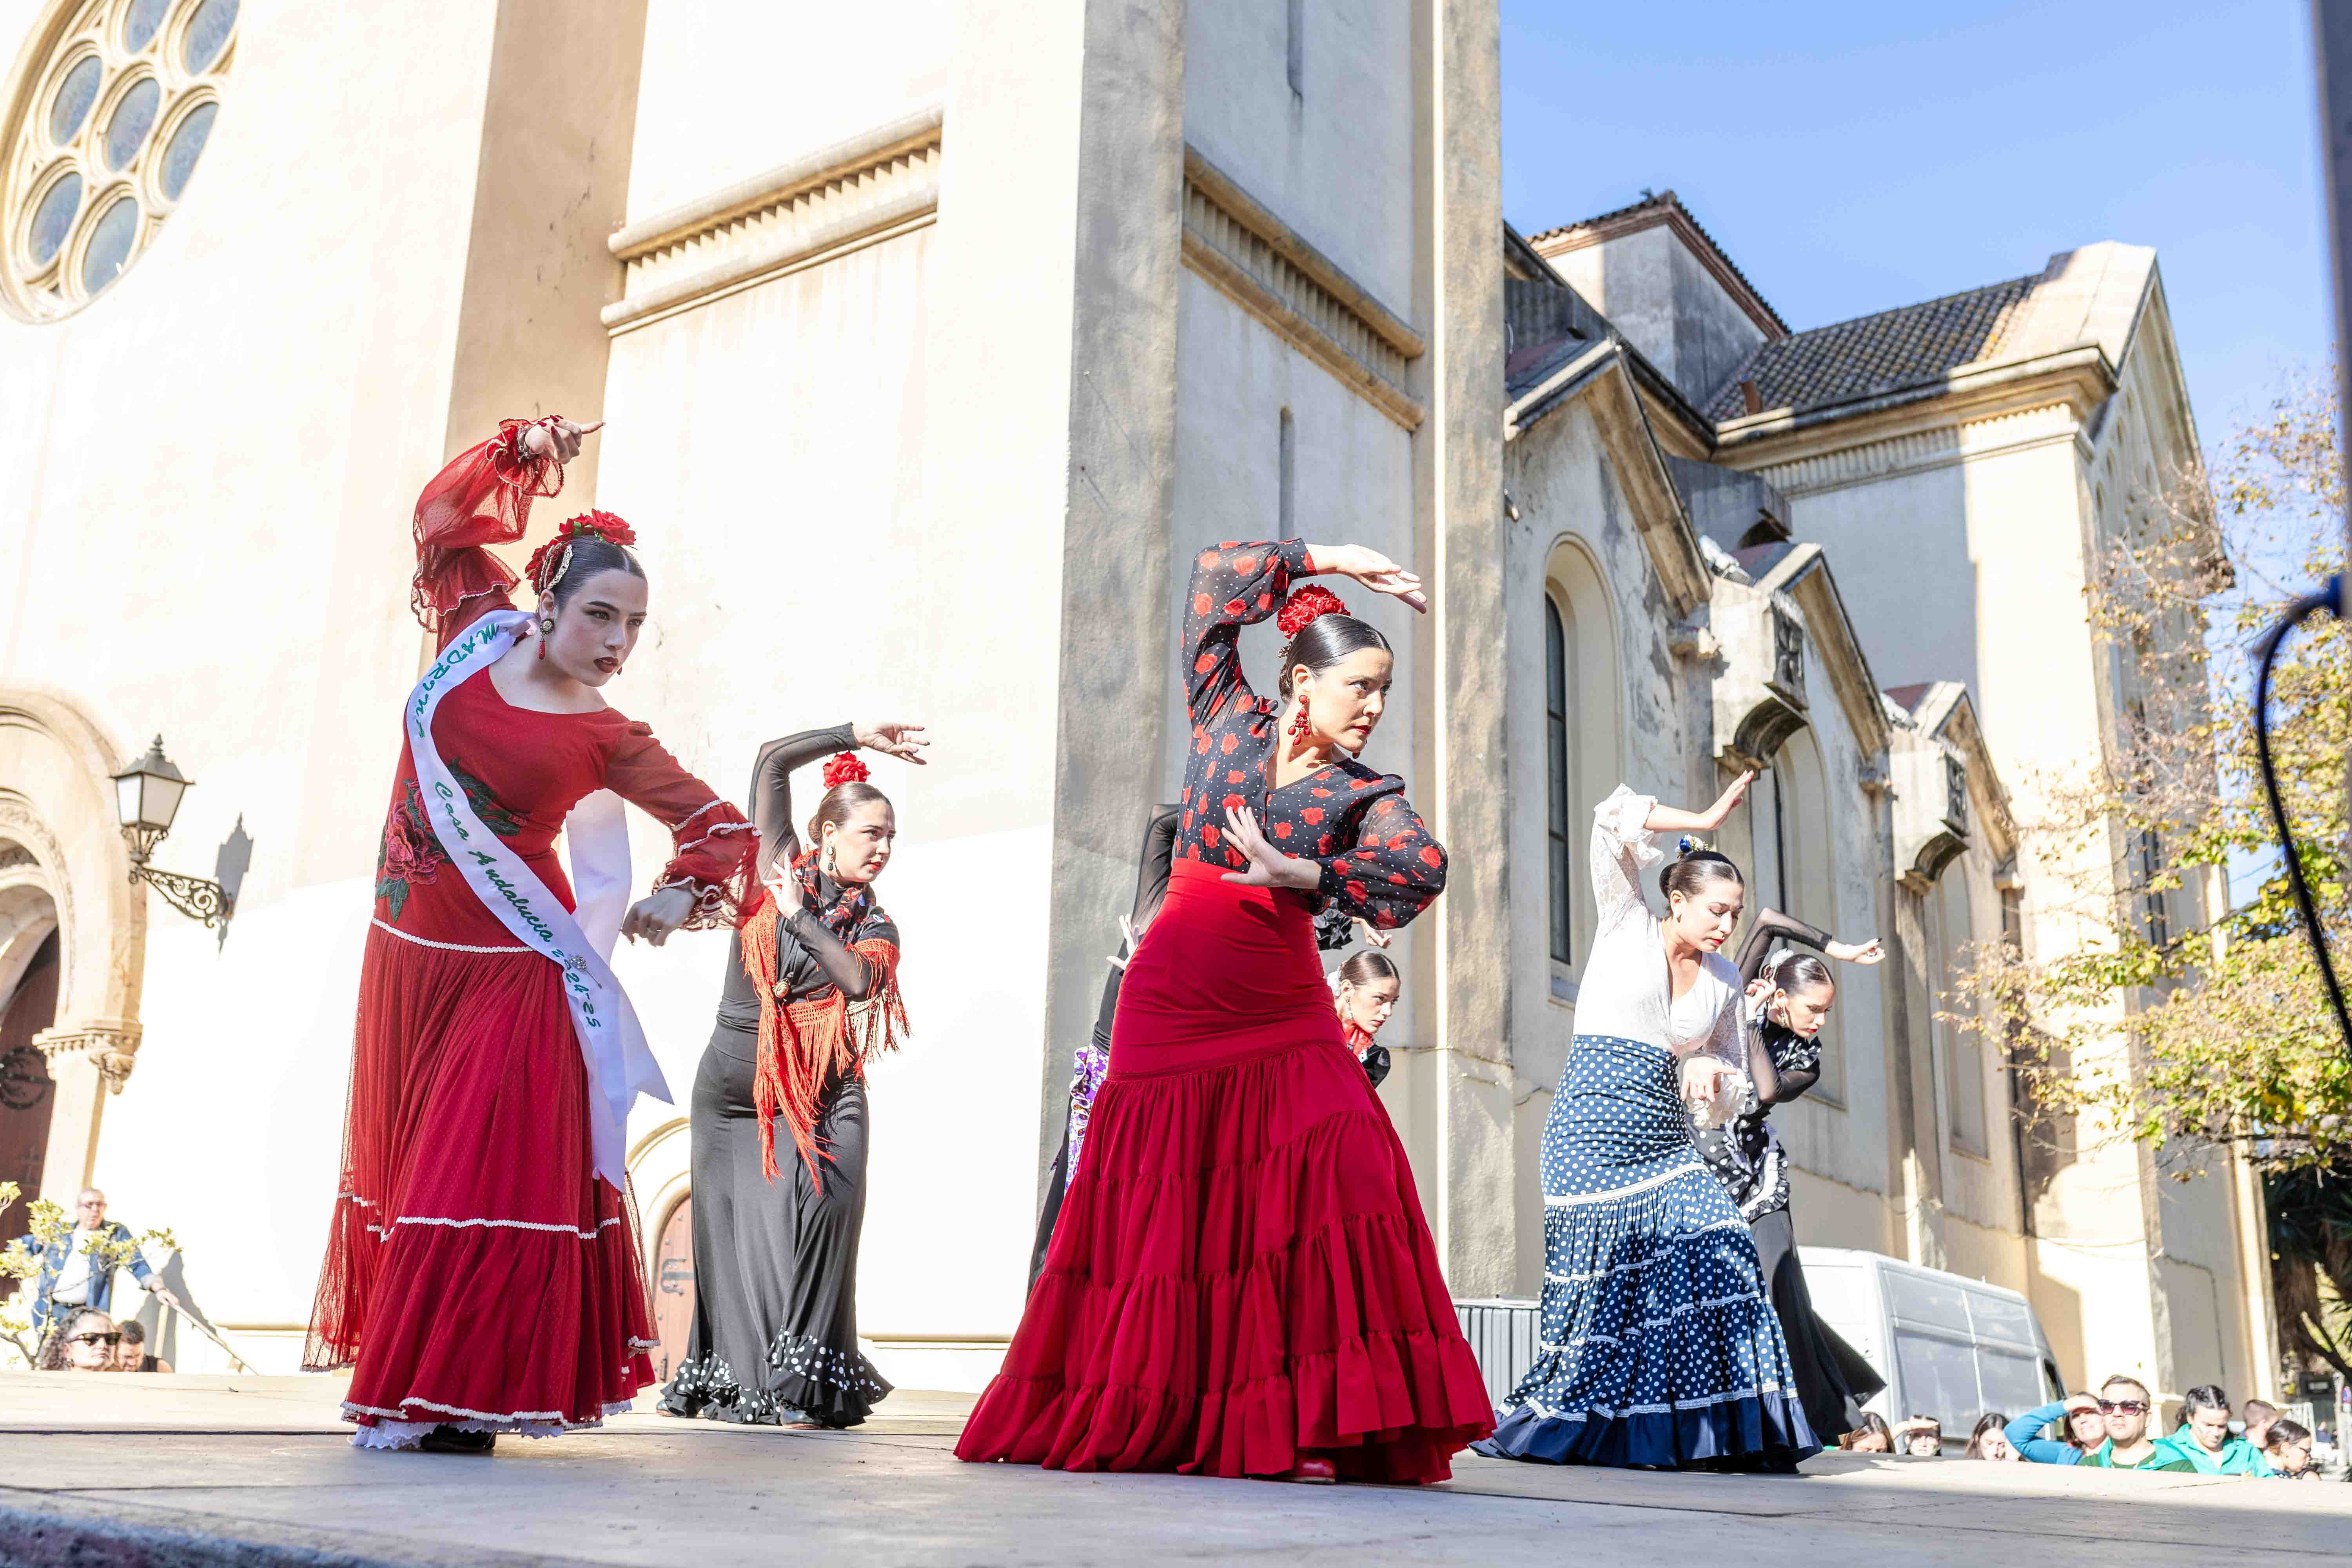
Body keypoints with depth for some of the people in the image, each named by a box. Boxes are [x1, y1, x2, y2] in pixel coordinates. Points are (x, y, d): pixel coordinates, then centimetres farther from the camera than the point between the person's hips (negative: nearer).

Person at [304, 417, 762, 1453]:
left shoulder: (607, 738, -4)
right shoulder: (480, 639, 4)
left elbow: (726, 827, 1)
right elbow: (447, 514, 18)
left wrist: (679, 899, -15)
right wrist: (528, 450, 9)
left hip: (511, 968, -4)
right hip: (410, 952, 4)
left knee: (489, 1169, -8)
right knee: (400, 1157, 10)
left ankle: (456, 1393, -1)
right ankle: (404, 1376, 22)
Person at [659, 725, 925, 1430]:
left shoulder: (875, 926, 5)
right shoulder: (784, 867, 3)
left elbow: (860, 979, -17)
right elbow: (772, 760, -2)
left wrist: (799, 917, -12)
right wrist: (858, 735, -1)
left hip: (821, 1094, 0)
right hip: (733, 1080, 0)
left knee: (823, 1203, -17)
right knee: (732, 1227, 2)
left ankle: (804, 1385, -15)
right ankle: (733, 1380, 13)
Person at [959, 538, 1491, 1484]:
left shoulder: (1366, 793, 7)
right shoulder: (1228, 723, 8)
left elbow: (1424, 866, -14)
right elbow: (1216, 578, 12)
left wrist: (1301, 876, -17)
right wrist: (1329, 560, 11)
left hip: (1281, 1017, 1)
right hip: (1168, 1005, 0)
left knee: (1332, 1178, -16)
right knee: (1160, 1210, 1)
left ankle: (1297, 1423, -12)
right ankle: (1133, 1418, 14)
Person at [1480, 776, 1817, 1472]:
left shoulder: (1725, 979, 12)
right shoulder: (1626, 926, 1)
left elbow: (1731, 1068, 22)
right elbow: (1613, 818, -10)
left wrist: (1707, 1071, -1)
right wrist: (1704, 821, -5)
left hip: (1664, 1140, 5)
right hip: (1591, 1130, -5)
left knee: (1717, 1255, -11)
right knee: (1599, 1280, -7)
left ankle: (1717, 1430, -7)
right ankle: (1542, 1423, 10)